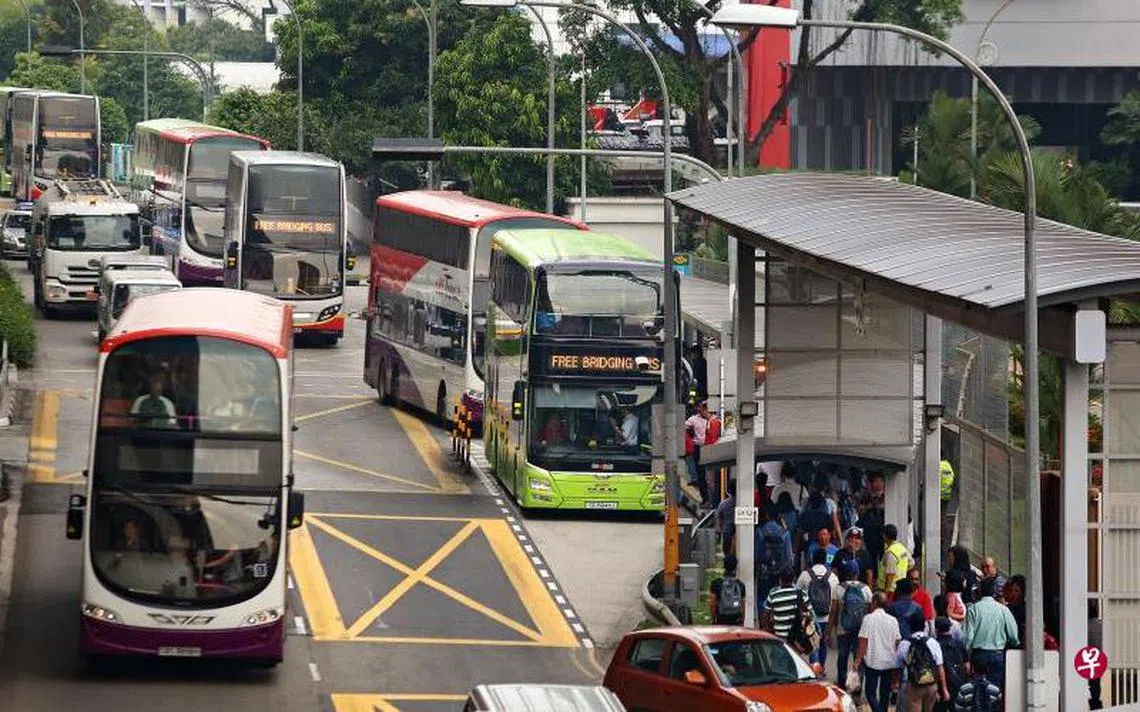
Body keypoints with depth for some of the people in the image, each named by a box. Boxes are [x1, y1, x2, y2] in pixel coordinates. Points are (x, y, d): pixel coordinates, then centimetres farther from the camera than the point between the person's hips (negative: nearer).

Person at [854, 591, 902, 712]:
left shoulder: (869, 618, -9)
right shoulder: (893, 620, 3)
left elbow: (863, 642, -10)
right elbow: (897, 642, 7)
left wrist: (858, 660, -3)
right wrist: (896, 666, 16)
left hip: (873, 662, -4)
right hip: (890, 662, 4)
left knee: (870, 692, 2)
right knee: (885, 693, 14)